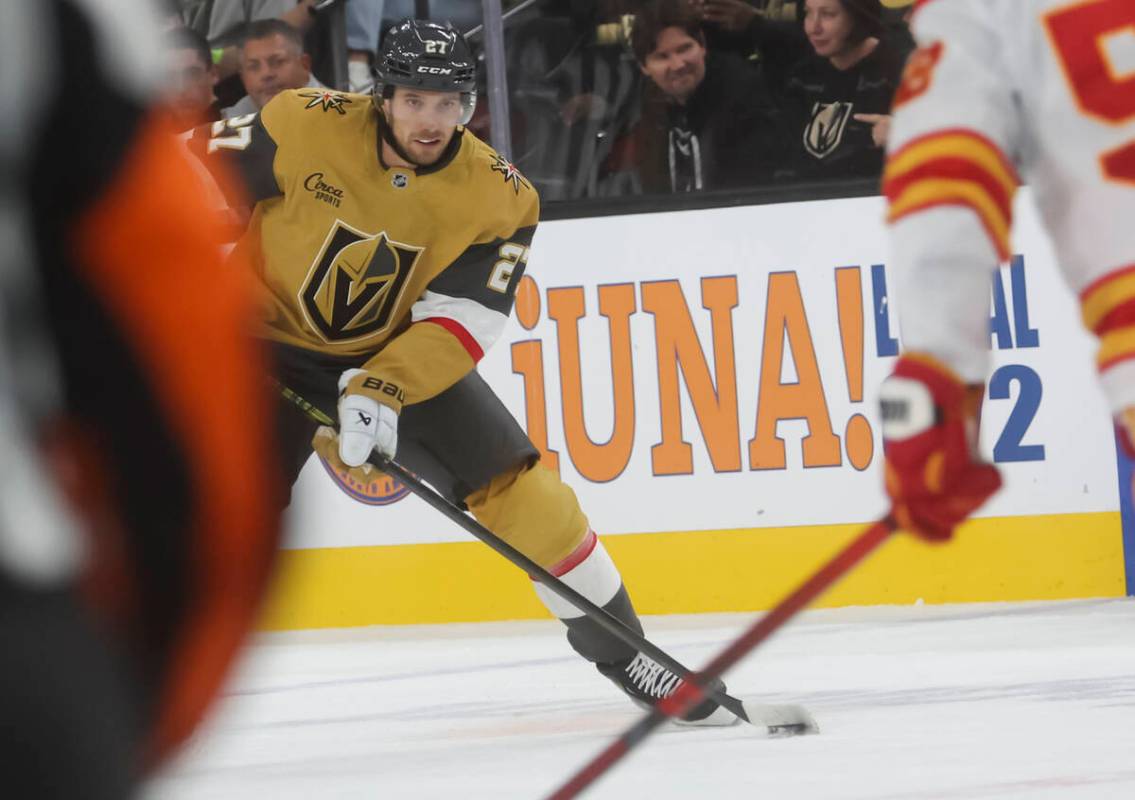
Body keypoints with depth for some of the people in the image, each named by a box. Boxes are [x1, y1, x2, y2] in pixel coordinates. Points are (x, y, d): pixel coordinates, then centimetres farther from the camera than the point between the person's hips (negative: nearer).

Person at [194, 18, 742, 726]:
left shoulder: (499, 199, -16)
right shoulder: (305, 128, -20)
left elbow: (457, 322, -21)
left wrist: (381, 392, -35)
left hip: (406, 354, 2)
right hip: (272, 343, -2)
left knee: (516, 487, -7)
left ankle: (620, 651, 8)